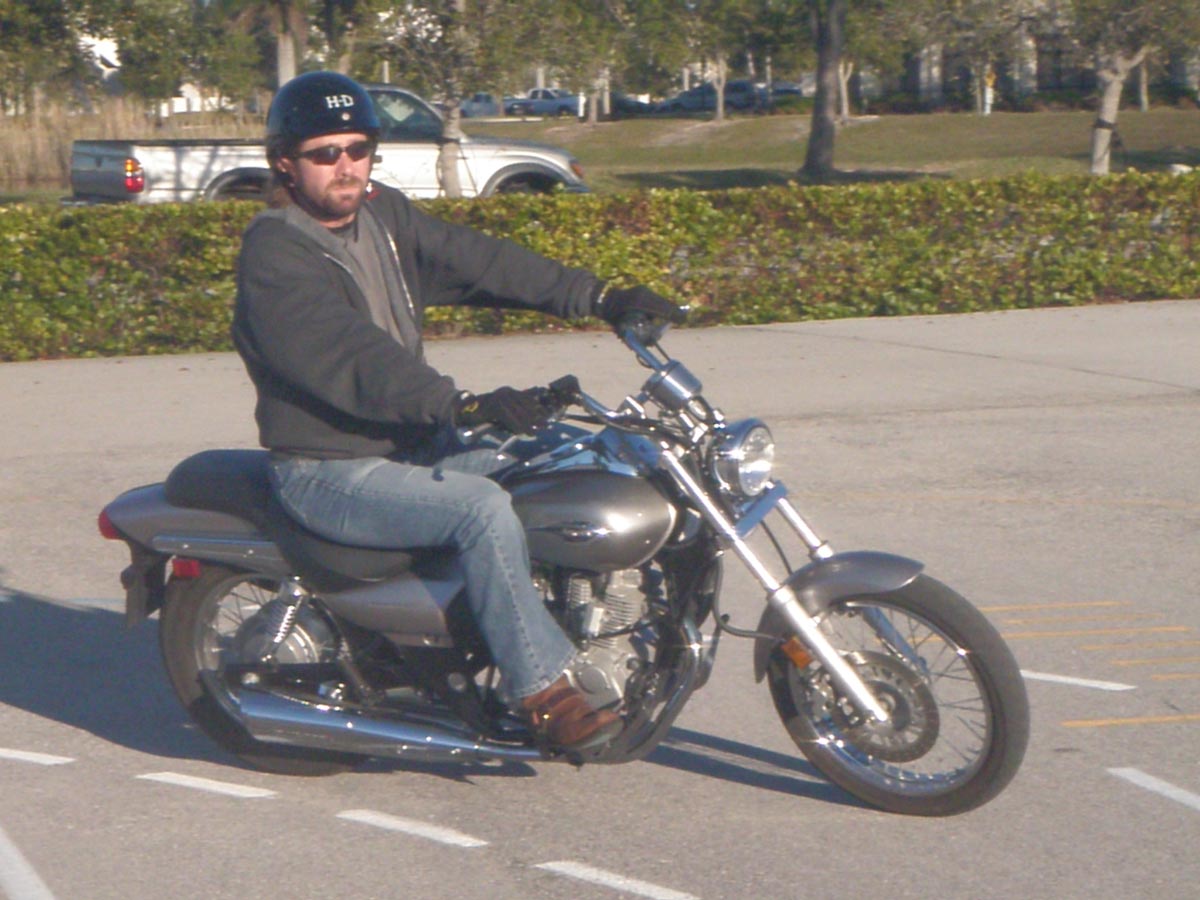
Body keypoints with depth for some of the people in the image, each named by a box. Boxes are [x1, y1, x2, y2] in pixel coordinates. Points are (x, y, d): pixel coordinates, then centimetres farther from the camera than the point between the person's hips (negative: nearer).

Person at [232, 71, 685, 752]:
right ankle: (543, 691, -22)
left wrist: (597, 297, -4)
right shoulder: (275, 255, -17)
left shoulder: (384, 215, 9)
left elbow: (476, 260, 5)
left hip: (412, 442, 9)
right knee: (484, 509, -28)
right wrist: (465, 405, -40)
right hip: (330, 472, -9)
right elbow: (349, 357, -30)